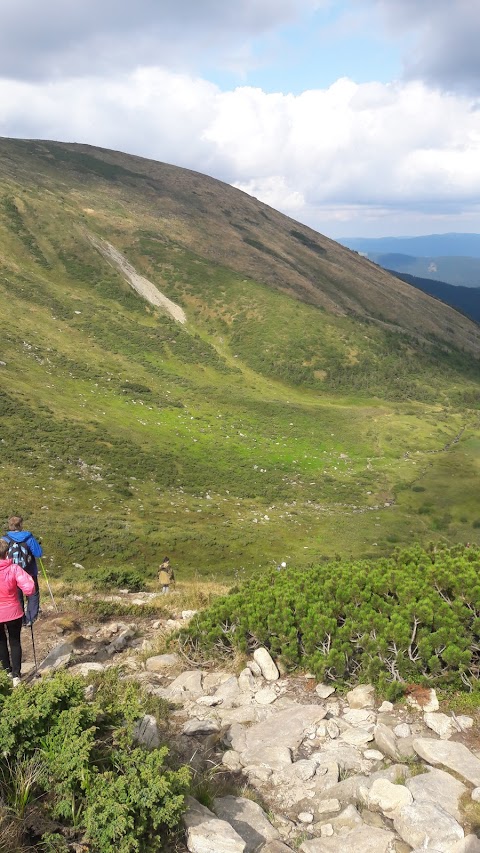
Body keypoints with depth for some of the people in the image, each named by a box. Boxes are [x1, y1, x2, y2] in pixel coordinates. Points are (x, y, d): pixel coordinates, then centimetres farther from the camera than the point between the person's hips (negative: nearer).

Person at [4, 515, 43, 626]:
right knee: (33, 595, 17)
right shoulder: (28, 538, -18)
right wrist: (36, 545, 3)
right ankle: (31, 619, 16)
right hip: (29, 572, -1)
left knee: (17, 597, 18)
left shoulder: (5, 539, -13)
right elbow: (39, 553, -15)